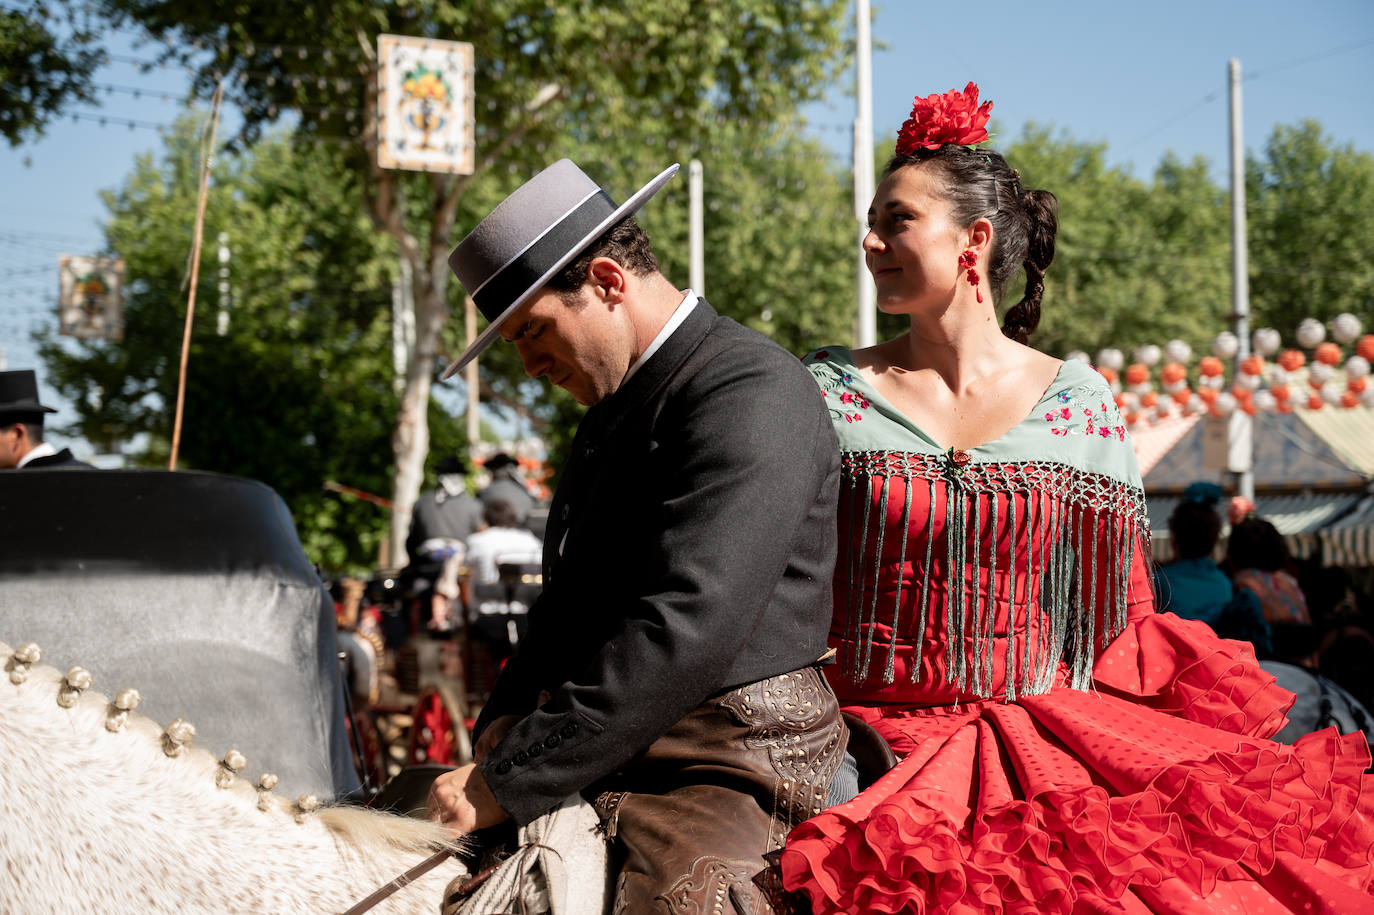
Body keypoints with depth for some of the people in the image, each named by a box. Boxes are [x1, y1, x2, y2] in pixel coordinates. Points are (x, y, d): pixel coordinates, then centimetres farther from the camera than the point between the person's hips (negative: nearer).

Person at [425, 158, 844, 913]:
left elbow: (685, 629, -23)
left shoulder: (751, 393, -13)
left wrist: (509, 780, -21)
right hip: (600, 764, 9)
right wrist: (506, 719, 5)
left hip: (723, 770, -8)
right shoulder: (610, 410, 19)